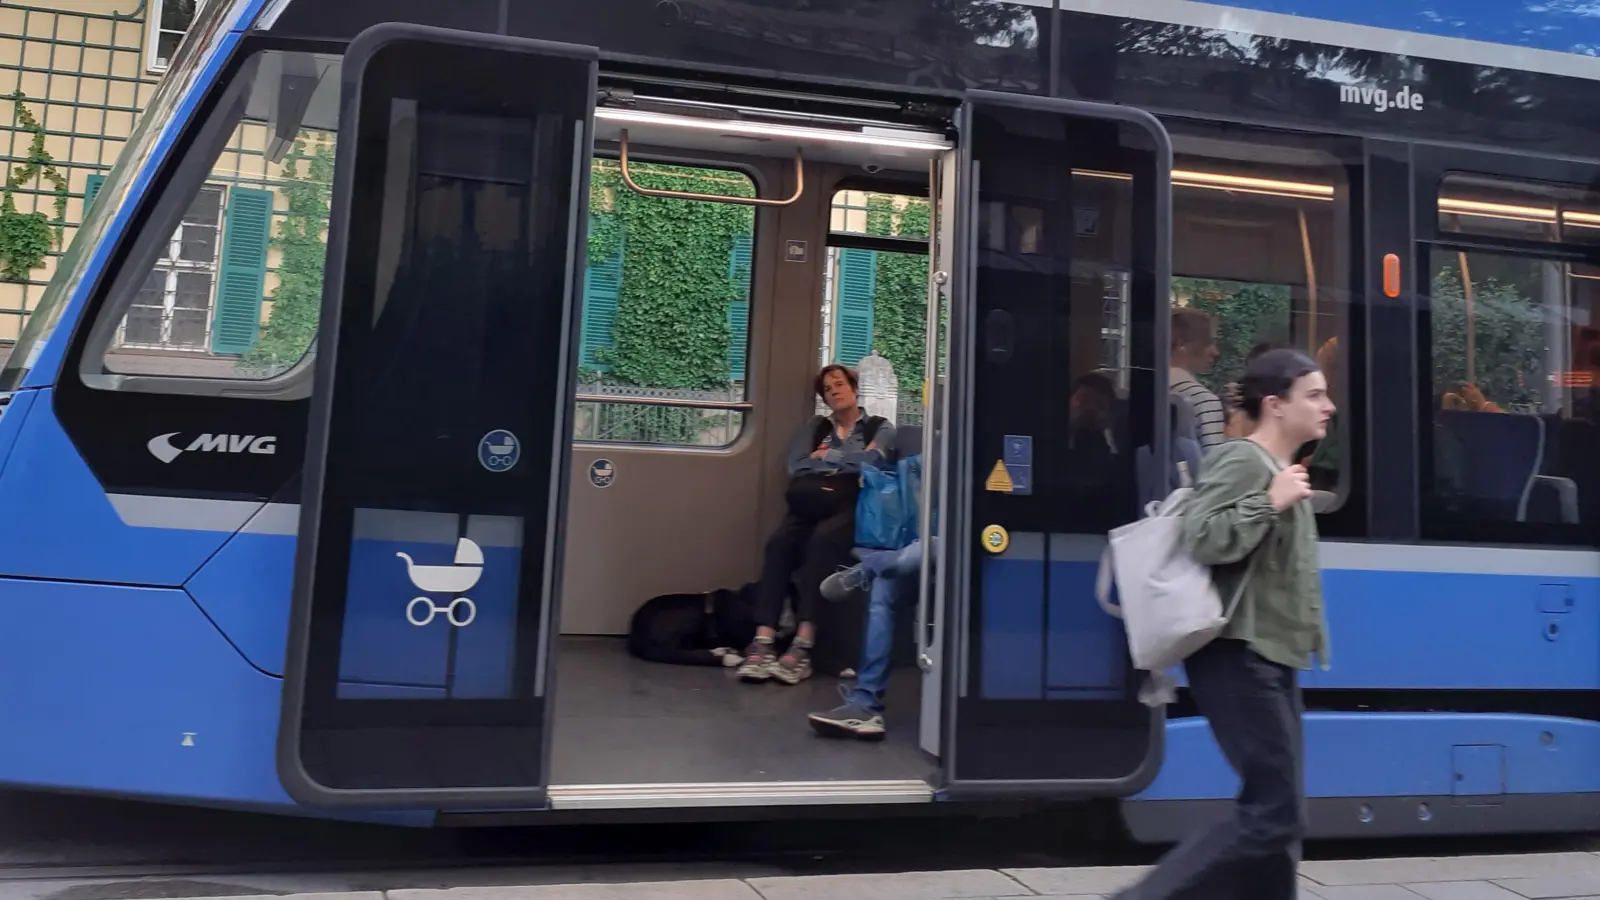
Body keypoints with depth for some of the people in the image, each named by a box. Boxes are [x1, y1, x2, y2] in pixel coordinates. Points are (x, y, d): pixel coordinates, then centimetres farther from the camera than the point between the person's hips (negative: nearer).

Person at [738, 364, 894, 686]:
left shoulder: (880, 427, 18)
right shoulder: (814, 427, 26)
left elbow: (869, 461, -4)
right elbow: (796, 467, 8)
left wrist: (825, 456, 7)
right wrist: (850, 459, 6)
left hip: (852, 508, -3)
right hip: (811, 505, 3)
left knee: (822, 539, -38)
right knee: (779, 541, -32)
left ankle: (803, 645, -43)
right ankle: (763, 642, -42)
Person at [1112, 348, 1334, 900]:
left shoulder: (1279, 470, 18)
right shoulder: (1242, 462, -12)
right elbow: (1202, 540, -26)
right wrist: (1270, 503, -24)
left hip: (1268, 660, 10)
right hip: (1240, 658, -10)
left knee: (1280, 813, 11)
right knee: (1274, 814, -10)